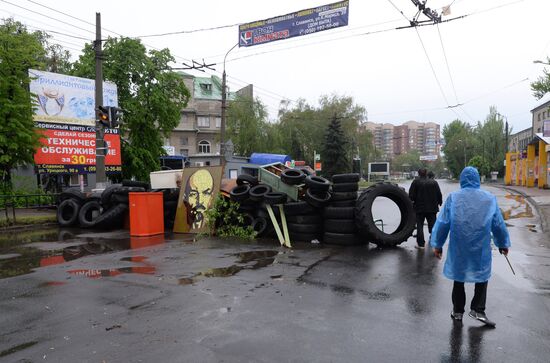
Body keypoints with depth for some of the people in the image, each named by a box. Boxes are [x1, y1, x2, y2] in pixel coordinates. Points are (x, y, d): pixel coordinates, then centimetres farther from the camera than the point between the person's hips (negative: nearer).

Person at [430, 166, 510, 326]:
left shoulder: (453, 197, -5)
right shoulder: (490, 198, 0)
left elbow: (443, 223, -4)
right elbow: (498, 224, 7)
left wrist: (437, 244, 5)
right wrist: (503, 244, 21)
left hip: (458, 248, 0)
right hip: (481, 248, 0)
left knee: (459, 278, 14)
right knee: (481, 277, 18)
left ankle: (458, 311, 22)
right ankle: (477, 310, 11)